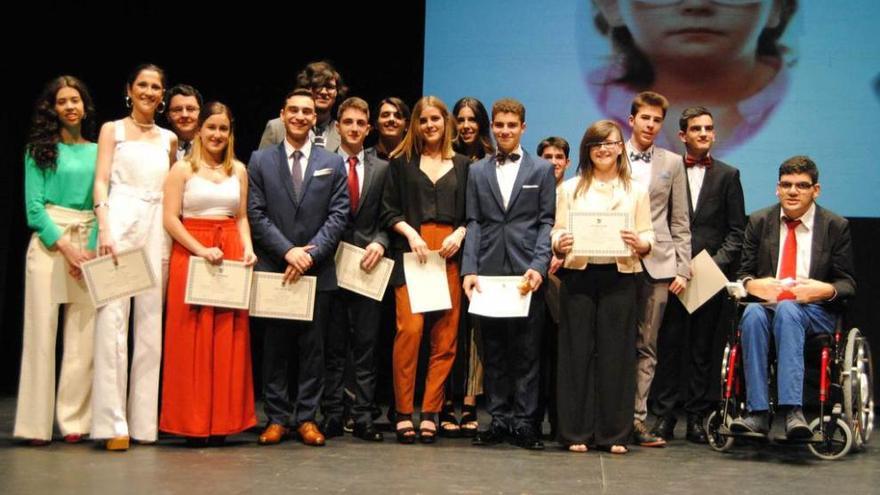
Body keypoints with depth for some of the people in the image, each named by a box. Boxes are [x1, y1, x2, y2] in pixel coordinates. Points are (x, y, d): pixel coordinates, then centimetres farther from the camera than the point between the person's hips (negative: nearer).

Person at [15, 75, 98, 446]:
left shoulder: (97, 151, 12)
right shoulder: (40, 149, 6)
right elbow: (34, 206, -1)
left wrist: (94, 249, -7)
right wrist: (65, 246, -10)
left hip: (89, 246, 2)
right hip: (48, 243, -2)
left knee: (83, 334, -1)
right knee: (42, 330, -4)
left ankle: (74, 420, 6)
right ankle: (36, 424, 1)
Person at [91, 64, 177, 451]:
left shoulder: (168, 139, 18)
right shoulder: (113, 130, 9)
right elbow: (101, 181, 1)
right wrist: (104, 229, -13)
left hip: (156, 227, 4)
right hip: (120, 223, -3)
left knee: (151, 320, 1)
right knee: (112, 317, -10)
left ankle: (144, 419, 6)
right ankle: (113, 422, -11)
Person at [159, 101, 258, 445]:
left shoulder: (238, 170, 14)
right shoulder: (183, 169, 2)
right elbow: (170, 218, -4)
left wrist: (247, 248, -1)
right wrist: (201, 249, -15)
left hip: (230, 257, 4)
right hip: (189, 255, -4)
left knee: (228, 338, 1)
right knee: (192, 337, -4)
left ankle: (222, 420, 7)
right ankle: (193, 423, 2)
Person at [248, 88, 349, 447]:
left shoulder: (333, 163, 9)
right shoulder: (260, 161, 7)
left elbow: (338, 215, 2)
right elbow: (256, 214, 1)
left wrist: (310, 254, -10)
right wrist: (287, 251, -10)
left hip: (318, 270, 1)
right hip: (273, 269, 0)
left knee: (313, 347, 3)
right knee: (275, 347, 4)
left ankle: (307, 417, 10)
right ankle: (276, 417, 11)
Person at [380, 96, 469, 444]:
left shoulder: (462, 165, 17)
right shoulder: (401, 162, 11)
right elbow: (389, 210, 6)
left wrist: (459, 234, -4)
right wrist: (410, 233, -9)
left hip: (449, 254, 2)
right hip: (411, 253, -2)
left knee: (445, 336, -2)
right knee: (409, 328, -14)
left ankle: (430, 413, 4)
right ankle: (403, 412, -6)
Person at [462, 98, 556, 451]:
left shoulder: (541, 170, 8)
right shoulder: (478, 171, 13)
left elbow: (547, 223, 3)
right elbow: (474, 223, 8)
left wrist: (538, 266, -11)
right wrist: (469, 269, -3)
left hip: (526, 273, -2)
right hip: (489, 272, 2)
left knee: (527, 351, 1)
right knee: (493, 351, 6)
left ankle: (524, 421, 6)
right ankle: (499, 418, 12)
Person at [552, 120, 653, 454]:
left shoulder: (636, 191, 12)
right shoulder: (570, 188, 11)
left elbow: (648, 238, 7)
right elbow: (557, 234, 7)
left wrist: (639, 244, -15)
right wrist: (559, 245, -15)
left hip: (619, 277, 0)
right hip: (578, 276, 0)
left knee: (616, 354, 1)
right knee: (577, 352, 0)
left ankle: (614, 434, 9)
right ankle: (576, 432, 8)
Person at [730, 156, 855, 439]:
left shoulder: (836, 226, 8)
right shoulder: (759, 222, 13)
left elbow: (848, 284, 8)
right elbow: (744, 272, 14)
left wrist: (827, 290, -17)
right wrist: (751, 284, -12)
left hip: (815, 311, -2)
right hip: (766, 305, 2)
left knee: (787, 310, -37)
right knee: (753, 314, -35)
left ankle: (792, 411, -45)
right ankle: (758, 413, -38)